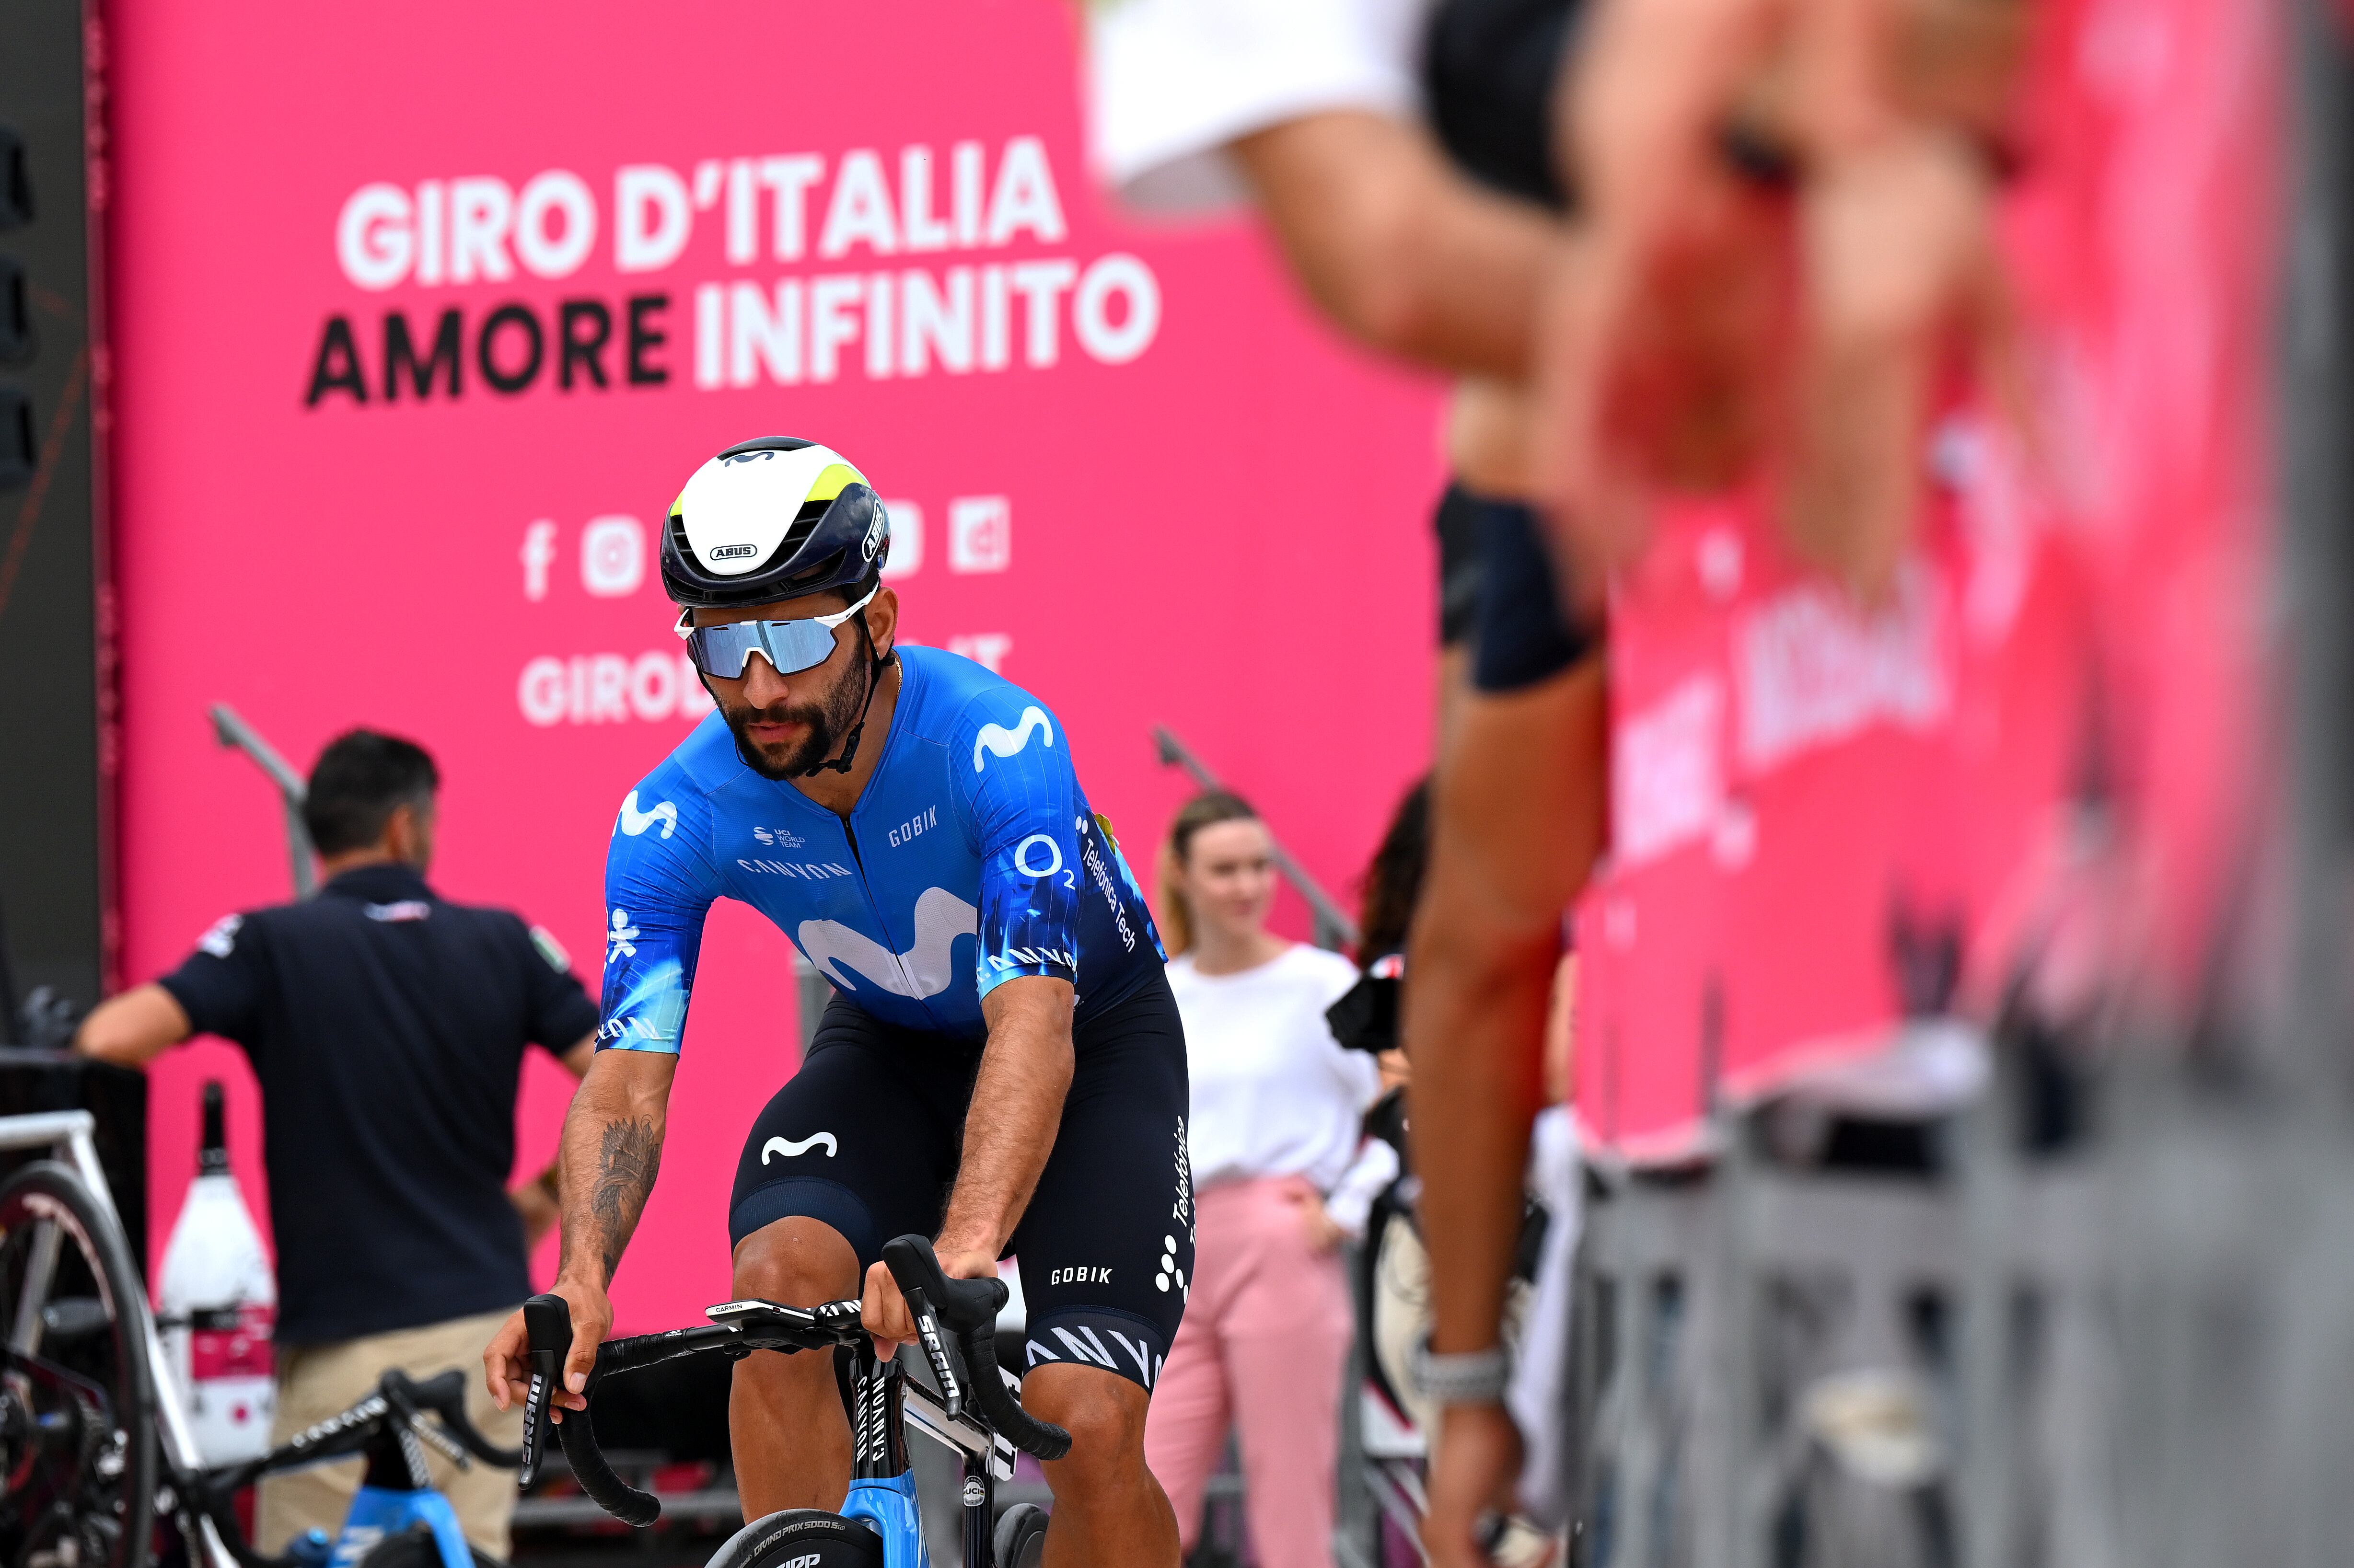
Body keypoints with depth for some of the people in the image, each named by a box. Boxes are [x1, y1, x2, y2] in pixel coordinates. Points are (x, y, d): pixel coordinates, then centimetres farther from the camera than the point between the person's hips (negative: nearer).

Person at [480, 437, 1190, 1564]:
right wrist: (580, 1285, -48)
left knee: (1089, 1426, -20)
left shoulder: (994, 742, -35)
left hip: (1089, 1040, -3)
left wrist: (966, 1246, -61)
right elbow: (627, 1077, -28)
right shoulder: (675, 818, -23)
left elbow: (1034, 1027, -45)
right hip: (891, 1047, 3)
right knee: (780, 1282, -28)